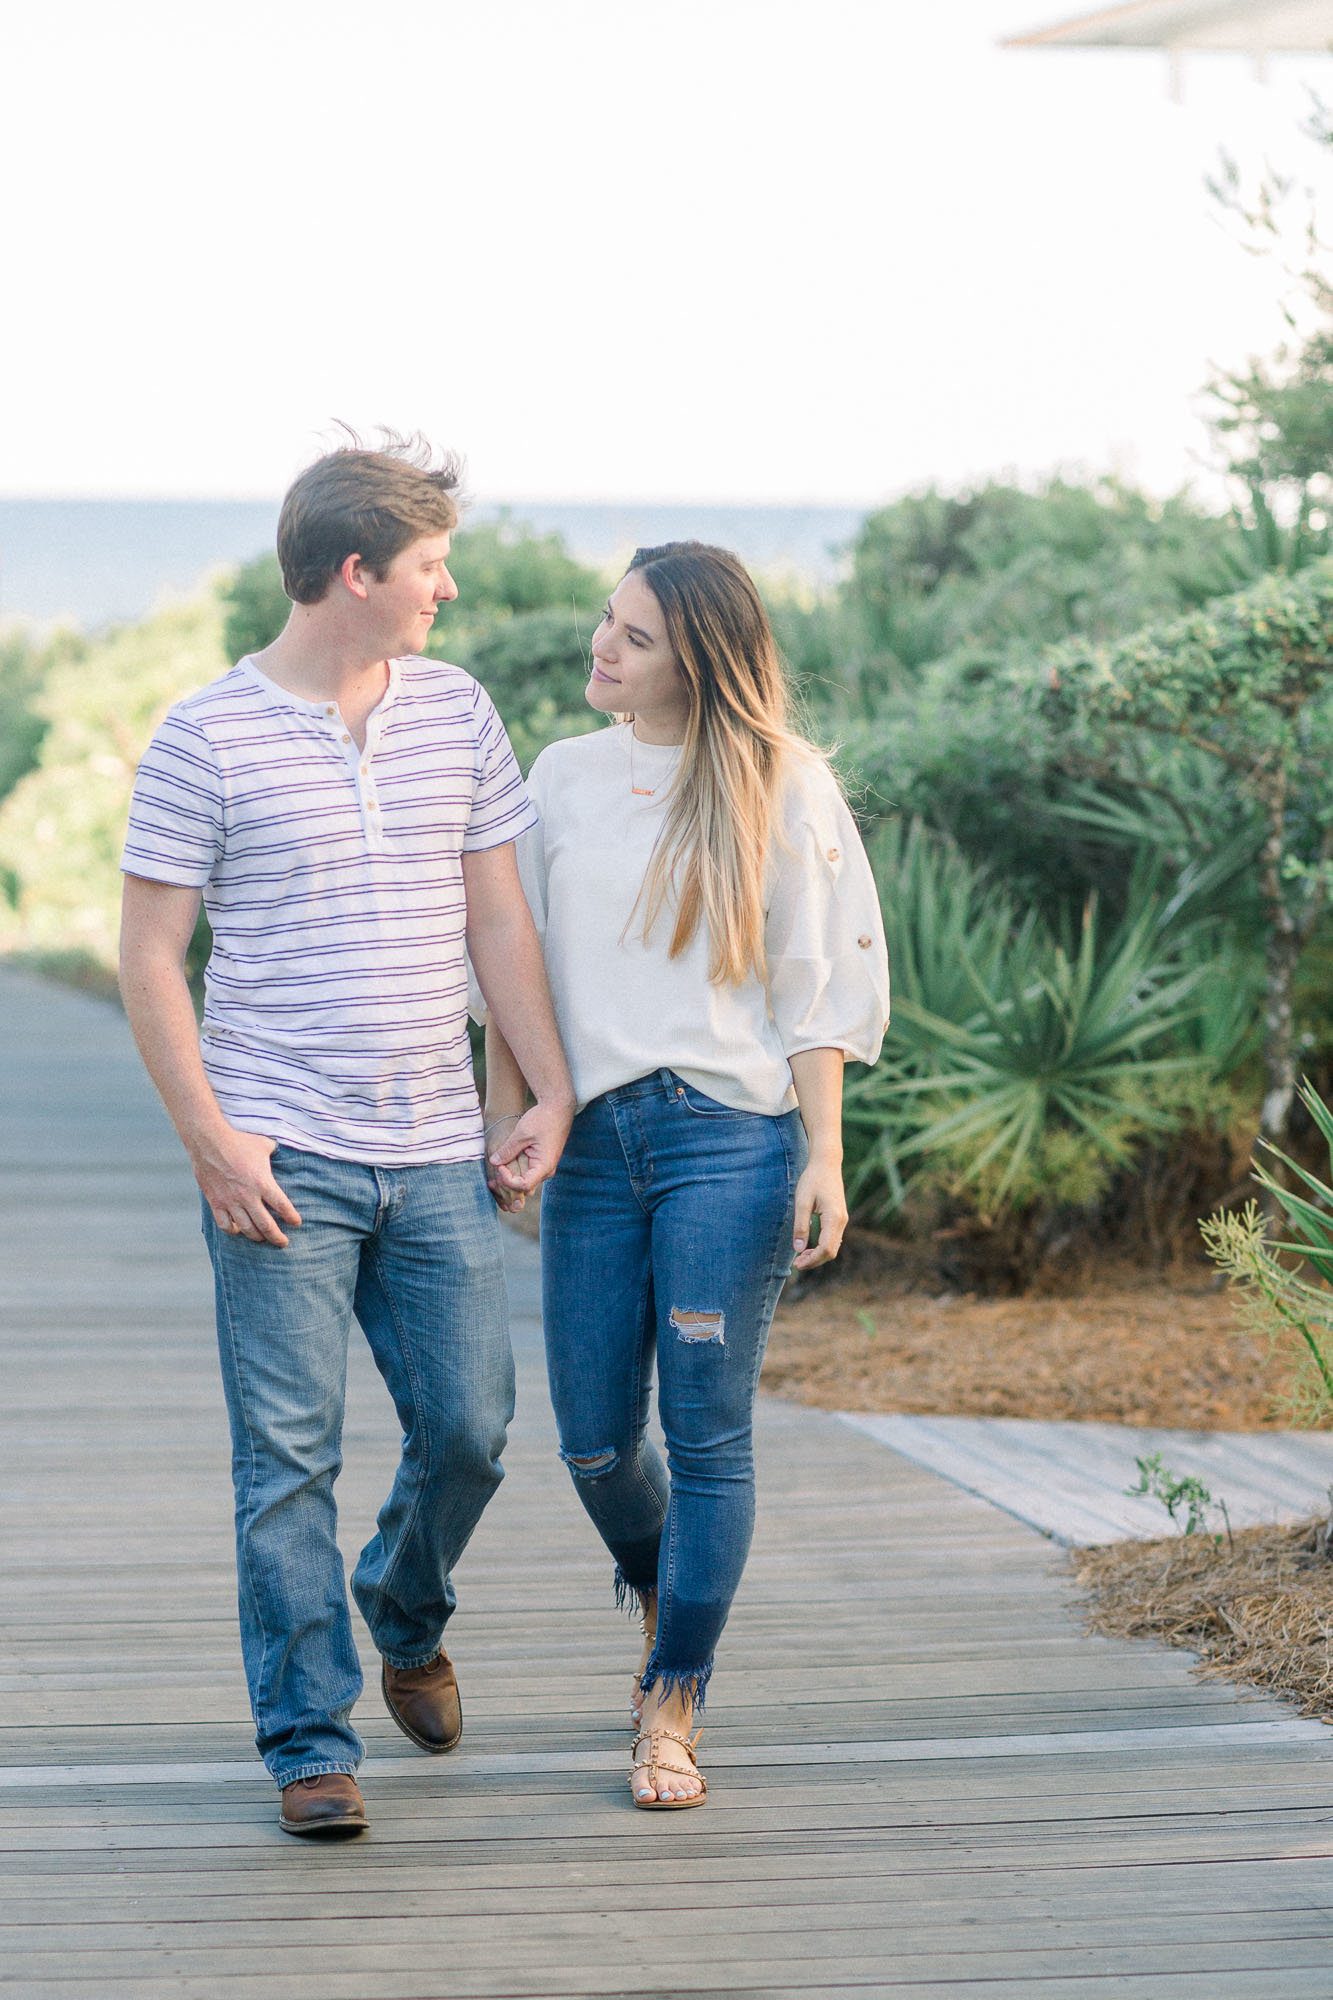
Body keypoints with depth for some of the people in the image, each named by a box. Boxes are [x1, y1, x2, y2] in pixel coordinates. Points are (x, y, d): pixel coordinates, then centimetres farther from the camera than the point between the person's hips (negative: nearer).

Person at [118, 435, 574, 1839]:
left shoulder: (456, 713, 9)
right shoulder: (206, 739, -5)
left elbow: (496, 916, 14)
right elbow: (149, 955, -4)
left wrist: (553, 1091, 6)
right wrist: (208, 1134, -11)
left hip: (436, 1157, 4)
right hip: (282, 1164, -4)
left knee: (469, 1427, 6)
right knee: (288, 1458, -3)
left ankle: (404, 1617, 36)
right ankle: (310, 1744, 5)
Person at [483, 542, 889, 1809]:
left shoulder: (781, 787, 1)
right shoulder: (564, 778, 12)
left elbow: (817, 991, 1)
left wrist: (824, 1159, -6)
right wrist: (502, 1125, 9)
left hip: (734, 1134, -3)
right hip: (595, 1135, 4)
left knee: (707, 1434, -5)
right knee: (594, 1443, 4)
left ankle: (670, 1712, 5)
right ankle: (660, 1597, 36)